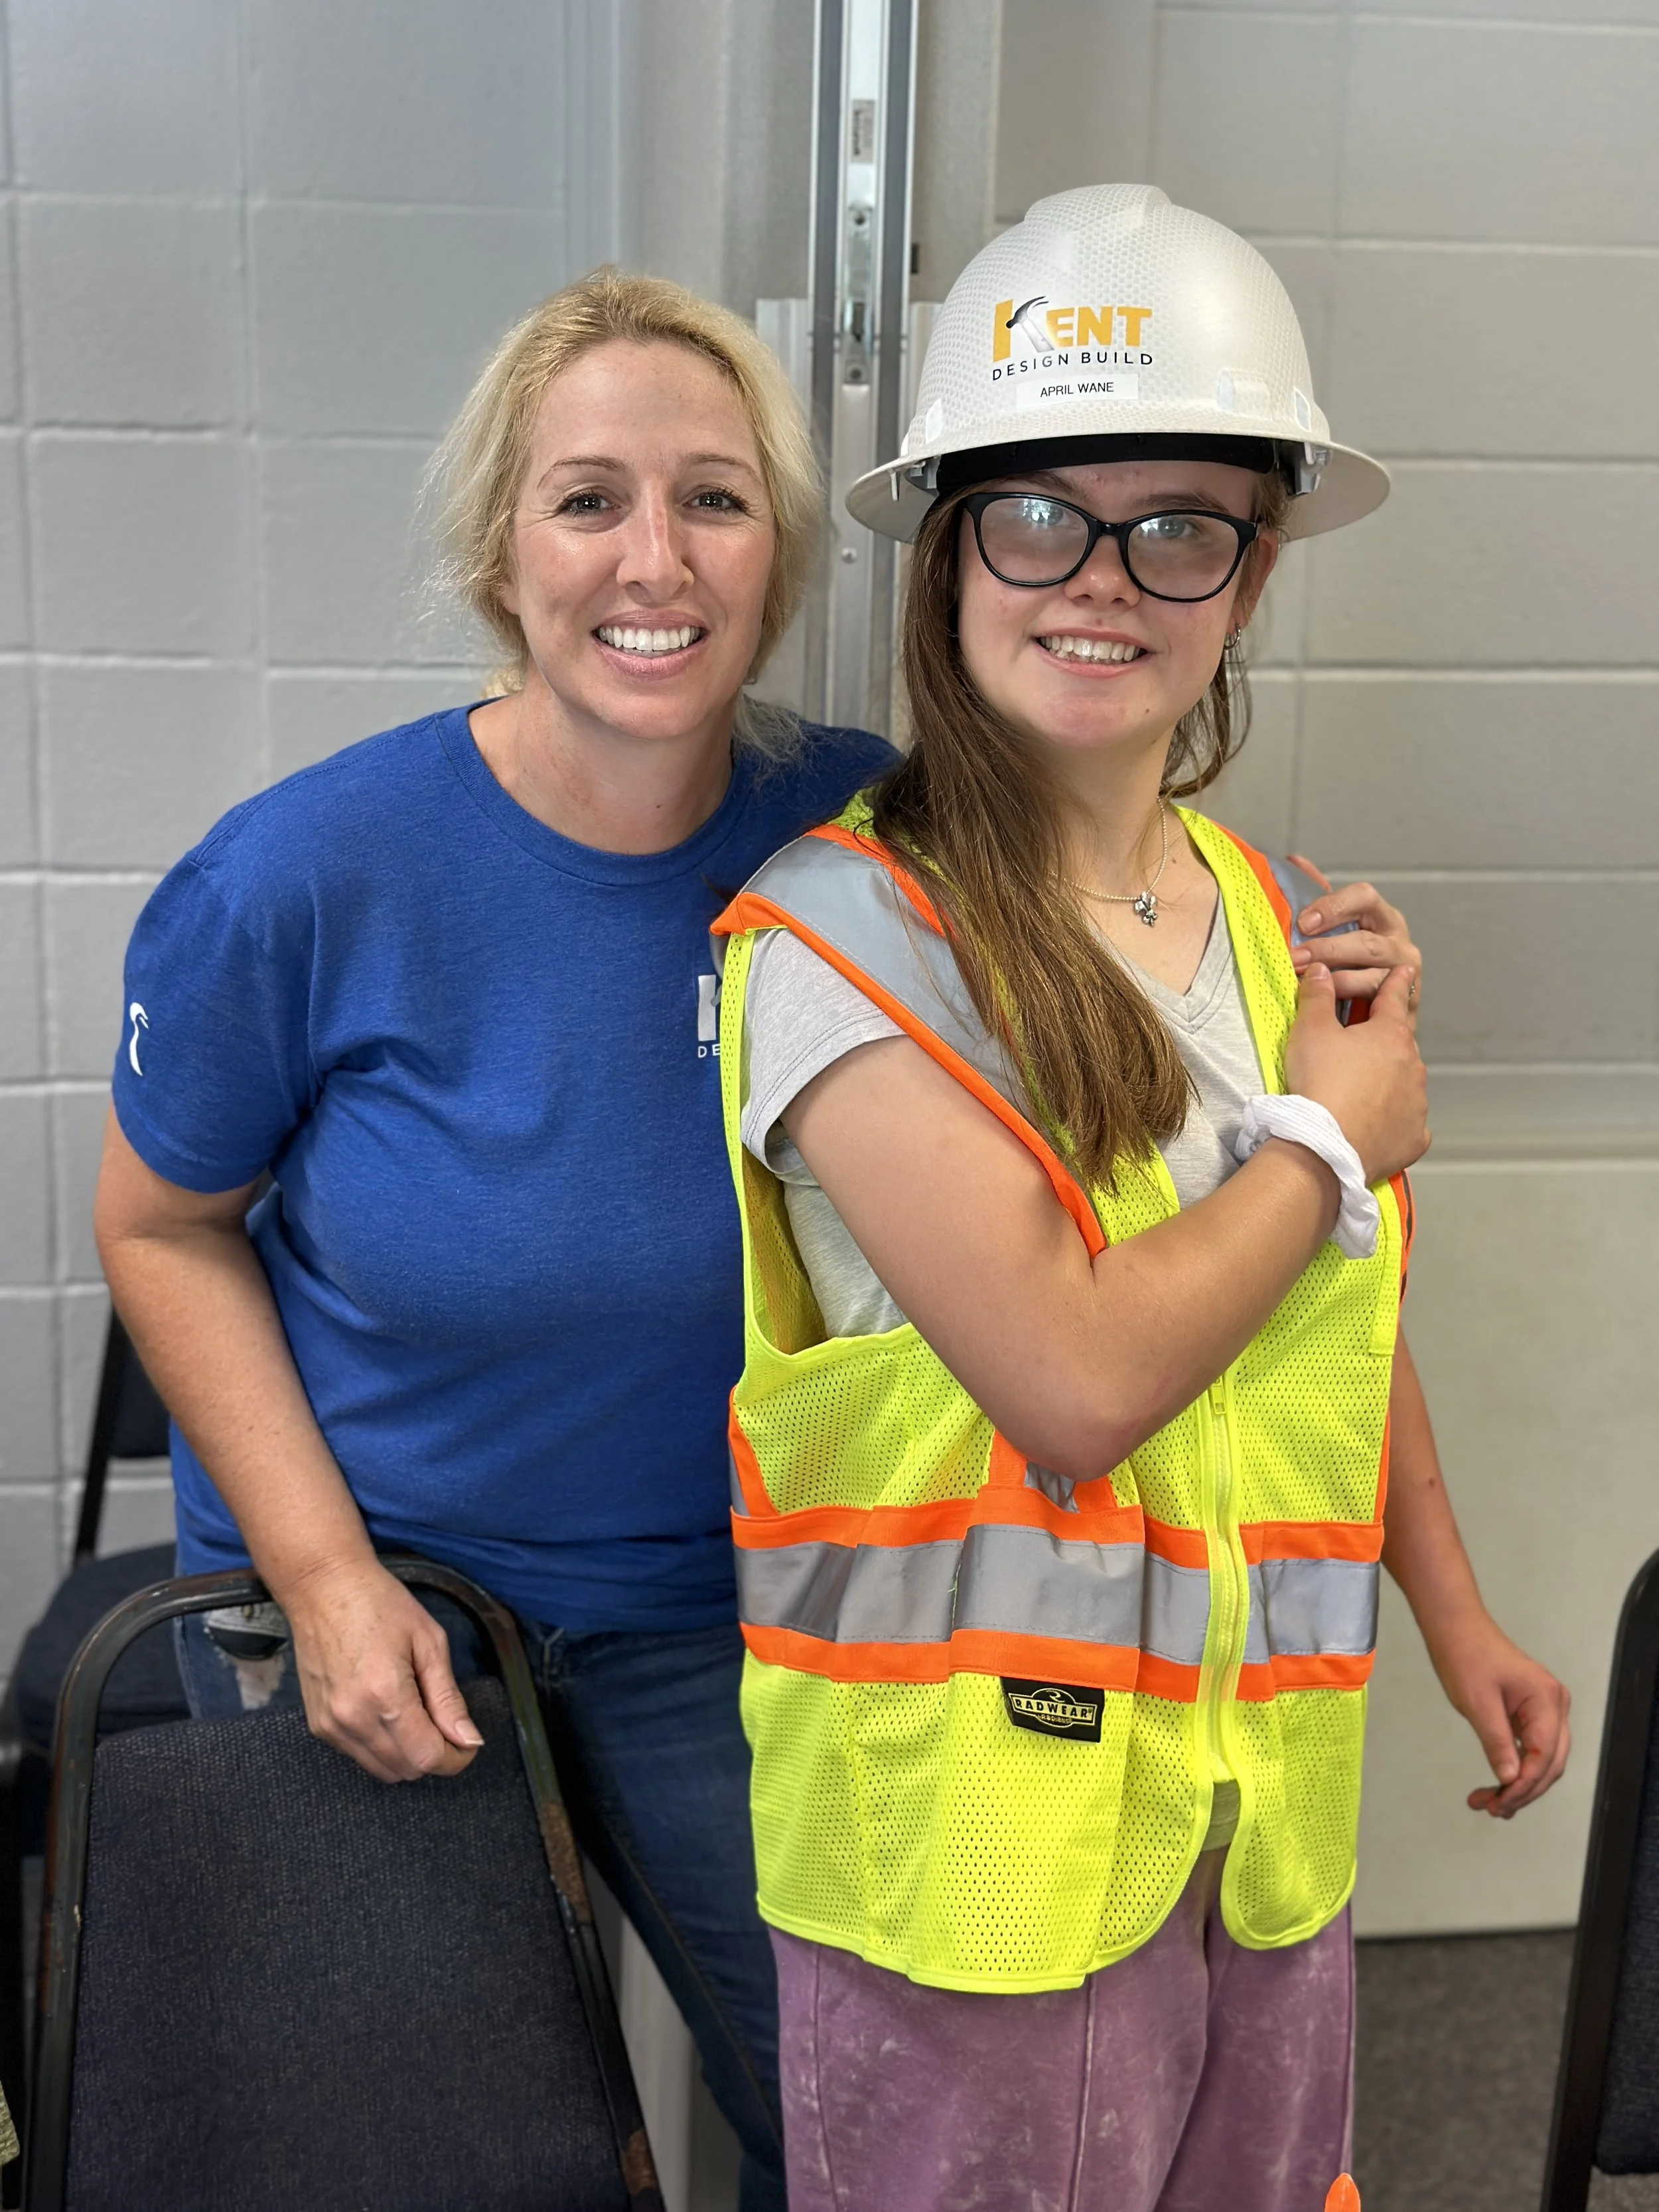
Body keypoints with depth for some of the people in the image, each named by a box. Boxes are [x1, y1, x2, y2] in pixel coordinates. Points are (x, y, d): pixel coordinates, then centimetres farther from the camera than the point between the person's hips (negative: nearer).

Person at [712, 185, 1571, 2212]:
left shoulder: (1271, 919, 5)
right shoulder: (848, 929, -17)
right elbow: (1075, 1377, -24)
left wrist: (1454, 1616, 19)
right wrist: (1337, 1136, -11)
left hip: (1266, 1796, 6)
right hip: (980, 1808, -6)